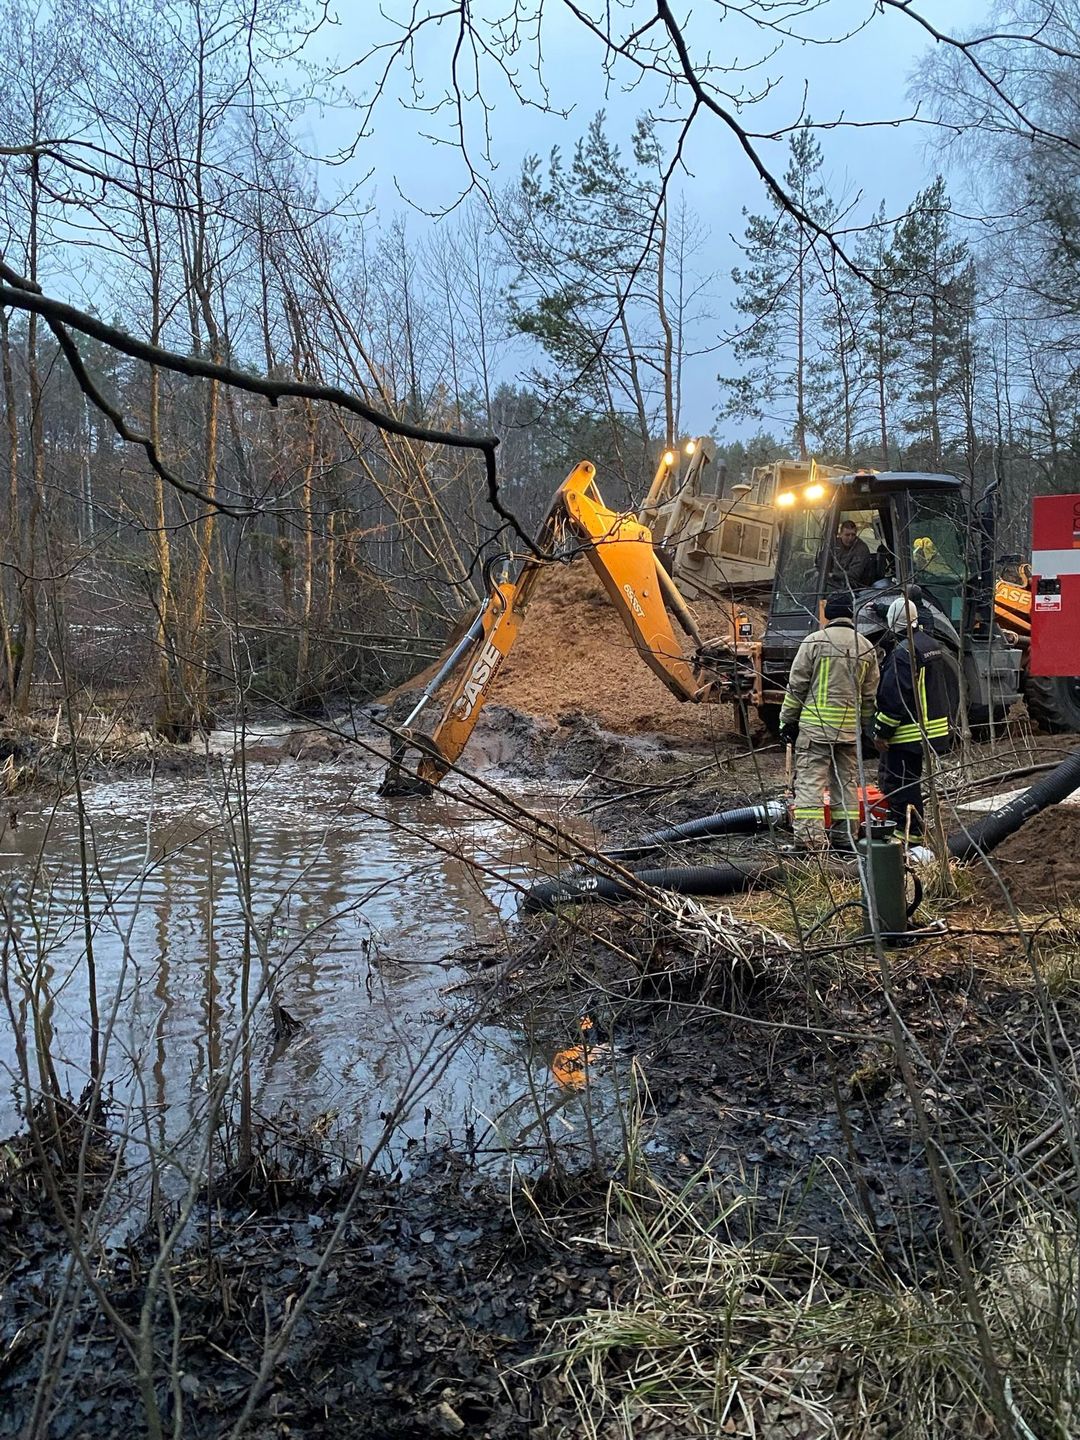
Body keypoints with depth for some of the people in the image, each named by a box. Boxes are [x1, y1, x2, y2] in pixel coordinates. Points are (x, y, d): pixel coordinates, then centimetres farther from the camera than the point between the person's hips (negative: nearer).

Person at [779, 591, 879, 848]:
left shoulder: (814, 641, -6)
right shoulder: (866, 648, 9)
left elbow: (796, 685, -5)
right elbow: (869, 695, 13)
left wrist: (788, 720, 3)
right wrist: (863, 726, 23)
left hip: (815, 724, -4)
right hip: (850, 728, 4)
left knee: (810, 780, -4)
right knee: (847, 781, 13)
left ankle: (809, 836, -9)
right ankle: (845, 834, 17)